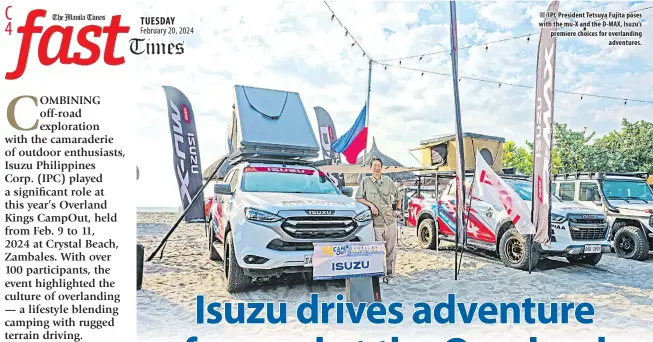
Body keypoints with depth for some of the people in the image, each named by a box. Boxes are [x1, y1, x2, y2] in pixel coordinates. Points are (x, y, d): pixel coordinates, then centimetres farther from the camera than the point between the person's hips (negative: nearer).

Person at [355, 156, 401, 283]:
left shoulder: (388, 180, 8)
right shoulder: (365, 181, 1)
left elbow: (398, 196, 21)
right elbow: (358, 198, 2)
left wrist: (398, 209, 15)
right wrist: (371, 205, -9)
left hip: (390, 220, 2)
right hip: (376, 222, -2)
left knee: (391, 249, 8)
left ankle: (390, 273, 19)